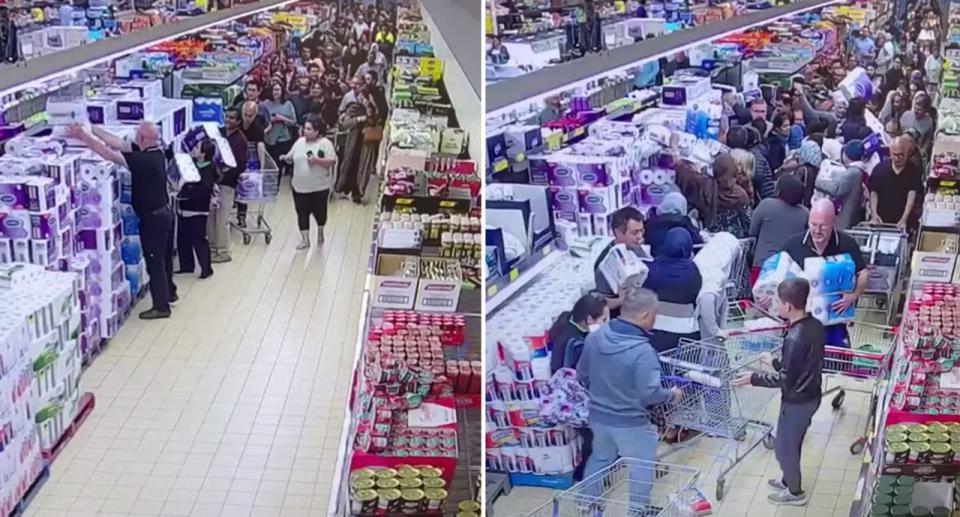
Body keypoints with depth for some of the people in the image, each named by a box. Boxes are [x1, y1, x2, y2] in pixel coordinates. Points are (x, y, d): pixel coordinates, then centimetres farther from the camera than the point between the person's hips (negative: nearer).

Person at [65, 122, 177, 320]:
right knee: (164, 257, 24)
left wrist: (83, 137, -23)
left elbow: (110, 155, -28)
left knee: (154, 262, 2)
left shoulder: (145, 160, -28)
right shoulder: (155, 153, -2)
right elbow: (120, 144, 3)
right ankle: (168, 292, 41)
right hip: (164, 212, 9)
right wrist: (95, 130, 2)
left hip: (153, 217, -9)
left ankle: (161, 307, 11)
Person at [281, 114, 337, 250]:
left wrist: (317, 160, -27)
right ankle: (305, 239, 11)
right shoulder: (300, 142, 5)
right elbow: (291, 157, 15)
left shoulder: (325, 143, -10)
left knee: (319, 212, 11)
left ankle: (320, 232, 39)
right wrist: (286, 158, -7)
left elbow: (332, 162, -15)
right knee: (302, 213, 3)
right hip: (300, 186, 4)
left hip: (320, 187, -4)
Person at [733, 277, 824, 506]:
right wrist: (775, 362, 18)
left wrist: (754, 378, -17)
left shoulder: (795, 337, -30)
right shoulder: (815, 325, -3)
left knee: (784, 447, 12)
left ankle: (795, 492, 28)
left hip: (796, 401, -9)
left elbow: (786, 379, -25)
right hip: (811, 396, 9)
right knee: (792, 444, 27)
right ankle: (788, 480, 44)